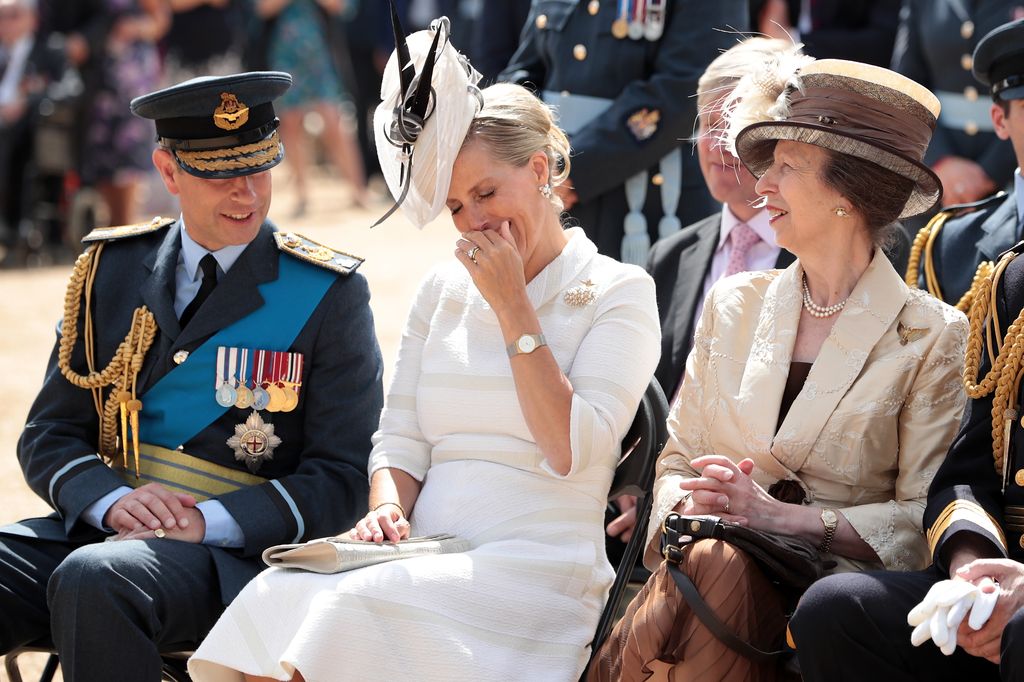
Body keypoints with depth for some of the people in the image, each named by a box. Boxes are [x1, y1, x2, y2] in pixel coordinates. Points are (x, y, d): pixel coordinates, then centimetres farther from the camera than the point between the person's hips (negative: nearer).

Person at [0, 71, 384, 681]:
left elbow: (343, 479, -2)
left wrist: (210, 522, -17)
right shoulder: (111, 269, 14)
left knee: (92, 580, -36)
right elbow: (49, 436, 12)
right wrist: (114, 501, -11)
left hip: (231, 550, -4)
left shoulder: (330, 294, 2)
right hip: (99, 526, 4)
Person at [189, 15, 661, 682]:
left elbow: (568, 450, -8)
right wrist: (387, 508, -6)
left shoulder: (619, 291, 4)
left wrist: (511, 304, -5)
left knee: (353, 605, -33)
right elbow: (401, 437, 17)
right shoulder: (444, 288, 21)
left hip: (535, 571, -4)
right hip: (428, 559, 5)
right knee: (278, 595, -28)